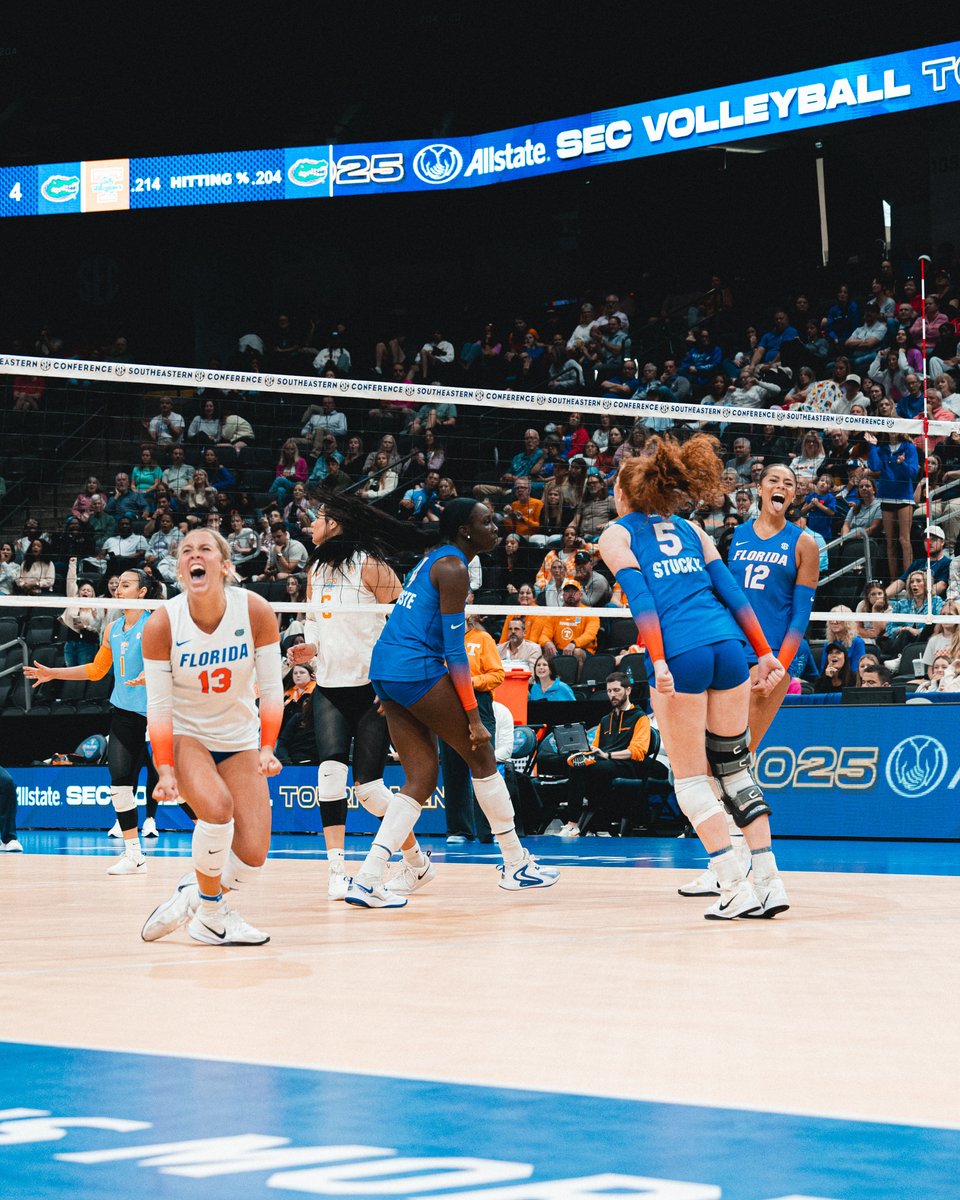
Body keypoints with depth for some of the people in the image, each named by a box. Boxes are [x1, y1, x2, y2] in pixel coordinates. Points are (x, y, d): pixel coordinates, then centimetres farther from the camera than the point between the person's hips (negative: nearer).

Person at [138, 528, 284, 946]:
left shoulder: (256, 611, -16)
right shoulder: (162, 624, -18)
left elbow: (271, 688, -8)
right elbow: (158, 705, -14)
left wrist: (267, 749, -18)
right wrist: (166, 771, -21)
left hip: (240, 739, 2)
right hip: (185, 735, -2)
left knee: (252, 858, -11)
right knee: (217, 806, -33)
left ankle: (193, 894, 21)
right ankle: (211, 912, -8)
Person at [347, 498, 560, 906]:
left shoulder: (433, 558, 18)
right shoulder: (454, 568, -11)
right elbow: (454, 649, -14)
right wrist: (473, 716, -13)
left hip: (384, 671, 9)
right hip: (416, 668, -9)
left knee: (422, 778, 8)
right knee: (481, 755, 3)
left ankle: (367, 880, -2)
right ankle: (515, 865, 11)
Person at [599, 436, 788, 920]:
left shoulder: (615, 535, 10)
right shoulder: (690, 529, 23)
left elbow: (642, 599, -5)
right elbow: (731, 591, 16)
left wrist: (659, 662, -14)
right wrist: (764, 653, 15)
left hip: (680, 653, -5)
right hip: (727, 644, 5)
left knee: (690, 778, 5)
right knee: (736, 766, 13)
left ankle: (736, 889, -3)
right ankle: (769, 883, 8)